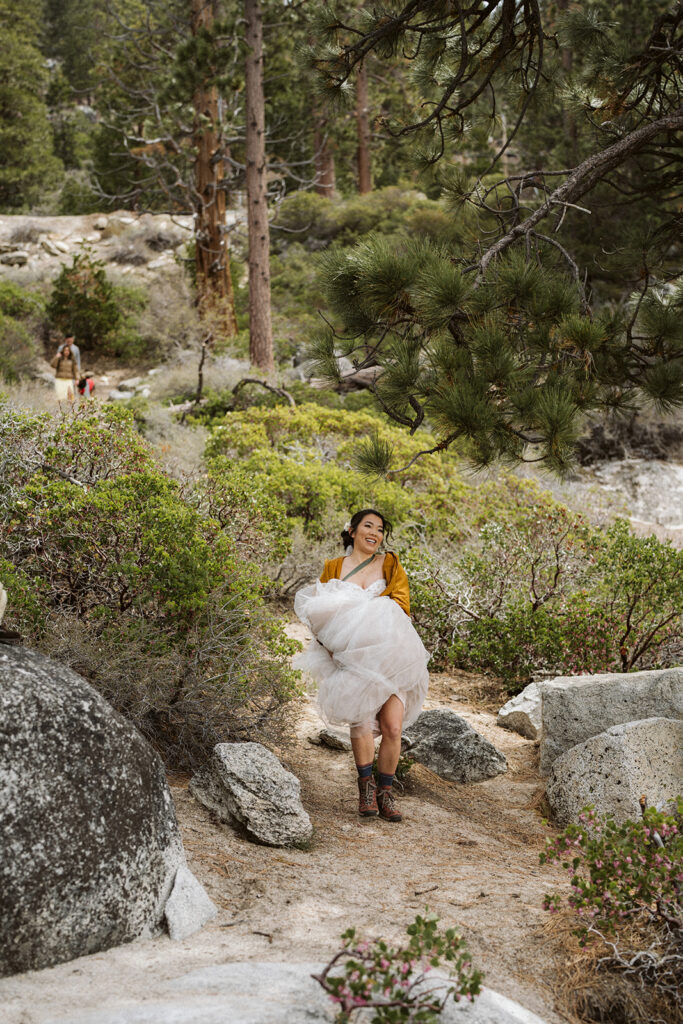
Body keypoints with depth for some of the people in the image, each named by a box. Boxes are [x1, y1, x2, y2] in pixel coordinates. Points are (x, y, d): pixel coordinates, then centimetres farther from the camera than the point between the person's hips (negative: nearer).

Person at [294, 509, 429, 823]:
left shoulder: (390, 564, 16)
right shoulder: (333, 568, 15)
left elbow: (401, 604, 4)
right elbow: (320, 612, 13)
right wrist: (331, 644, -5)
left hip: (389, 654, 1)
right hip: (352, 657, -1)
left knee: (393, 726, -9)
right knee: (361, 716, -22)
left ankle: (385, 791, 9)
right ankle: (366, 784, -4)